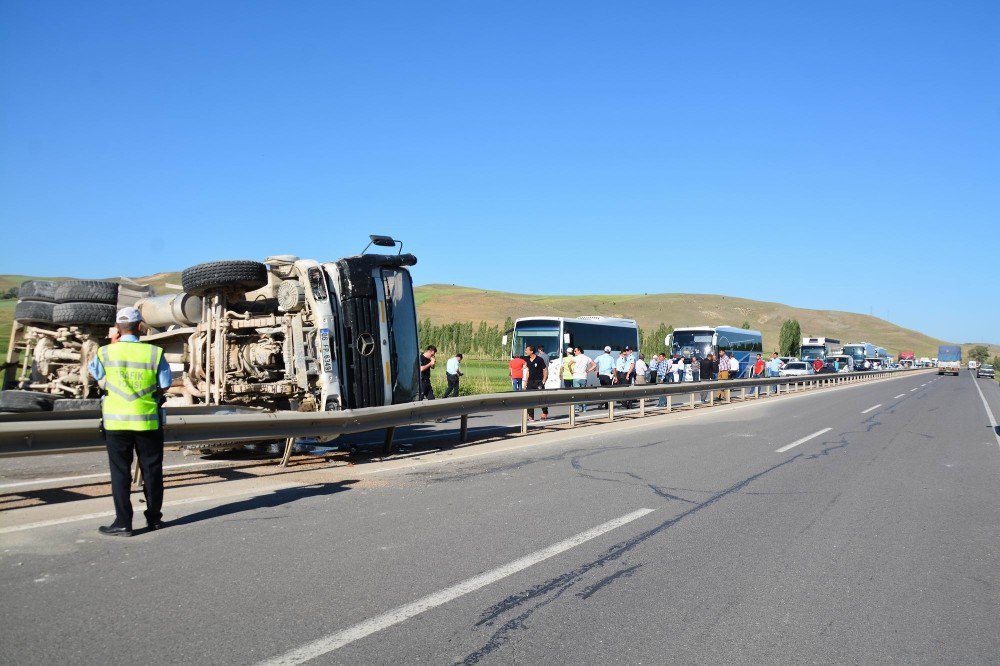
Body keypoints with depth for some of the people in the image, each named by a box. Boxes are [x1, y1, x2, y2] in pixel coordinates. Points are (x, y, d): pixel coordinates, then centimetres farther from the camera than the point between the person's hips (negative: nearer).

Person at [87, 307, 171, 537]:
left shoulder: (106, 352, -5)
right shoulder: (154, 353, -8)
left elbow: (93, 372, 15)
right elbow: (165, 386, -3)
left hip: (116, 422, 0)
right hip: (148, 421, 0)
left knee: (120, 472, 6)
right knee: (152, 470, 12)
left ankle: (123, 523, 6)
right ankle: (154, 518, 21)